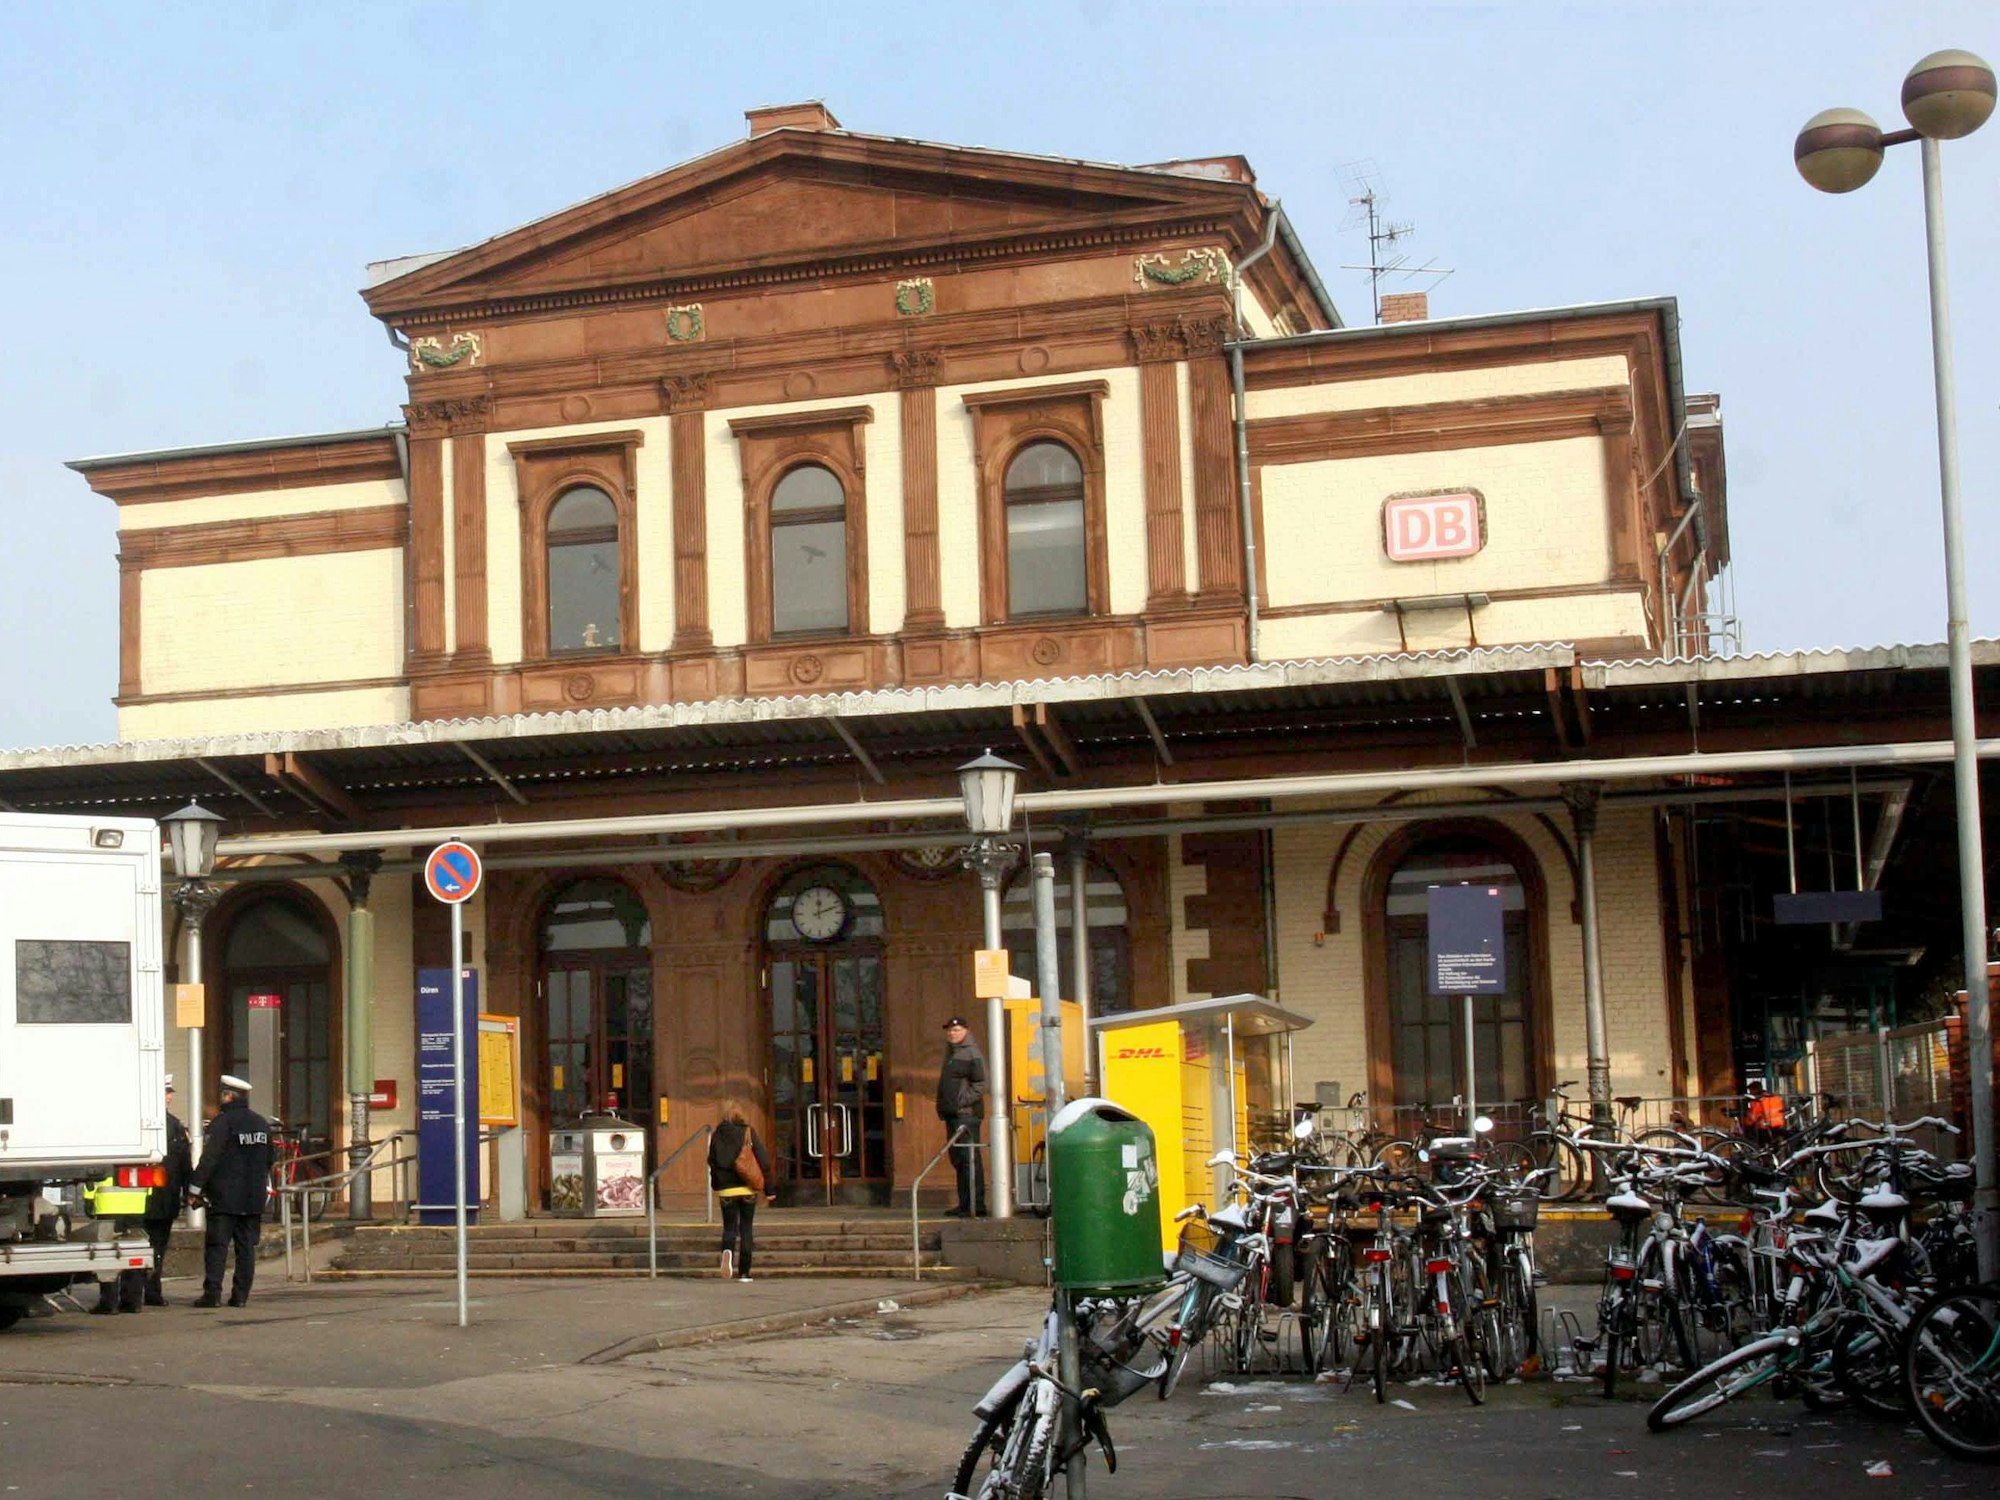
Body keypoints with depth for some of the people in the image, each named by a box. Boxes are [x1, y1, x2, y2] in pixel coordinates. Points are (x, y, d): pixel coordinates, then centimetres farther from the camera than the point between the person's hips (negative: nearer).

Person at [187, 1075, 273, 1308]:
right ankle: (241, 1295, 5)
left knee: (217, 1246, -3)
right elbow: (269, 1160, 20)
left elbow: (209, 1157, -14)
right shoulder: (262, 1124, 12)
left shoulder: (222, 1122, -10)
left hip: (224, 1198, -6)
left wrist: (196, 1187, -9)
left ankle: (212, 1293, -7)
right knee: (247, 1247, 6)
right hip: (254, 1199, 6)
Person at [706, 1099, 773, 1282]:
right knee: (746, 1228, 9)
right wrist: (769, 1187, -1)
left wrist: (716, 1185, 23)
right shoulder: (748, 1132, -5)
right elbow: (763, 1160, -7)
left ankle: (727, 1251, -23)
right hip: (747, 1189, -1)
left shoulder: (717, 1135, 0)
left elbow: (712, 1162, 7)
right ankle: (744, 1272, 7)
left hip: (726, 1190, 1)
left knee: (729, 1227, 10)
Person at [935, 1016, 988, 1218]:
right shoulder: (951, 1054, 21)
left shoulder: (972, 1053, -7)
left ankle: (975, 1205, -13)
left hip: (966, 1113, -10)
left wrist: (962, 1101, -19)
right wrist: (943, 1107, 16)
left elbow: (981, 1084, -14)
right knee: (958, 1159, 11)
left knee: (969, 1159, -12)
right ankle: (965, 1204, 16)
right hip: (952, 1114, 10)